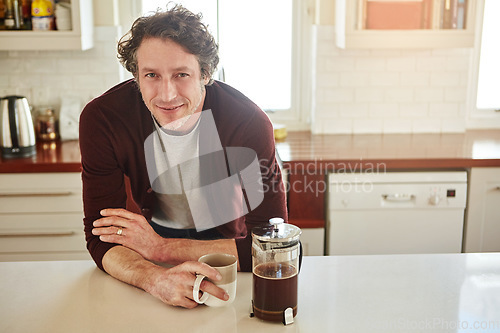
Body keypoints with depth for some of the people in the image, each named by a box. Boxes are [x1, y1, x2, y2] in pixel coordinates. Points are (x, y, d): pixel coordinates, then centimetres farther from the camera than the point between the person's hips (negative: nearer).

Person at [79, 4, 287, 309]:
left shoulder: (249, 122, -28)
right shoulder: (102, 119, -23)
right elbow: (102, 237, -22)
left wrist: (161, 248, -28)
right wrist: (155, 278, -45)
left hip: (225, 240, -1)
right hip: (154, 231, 1)